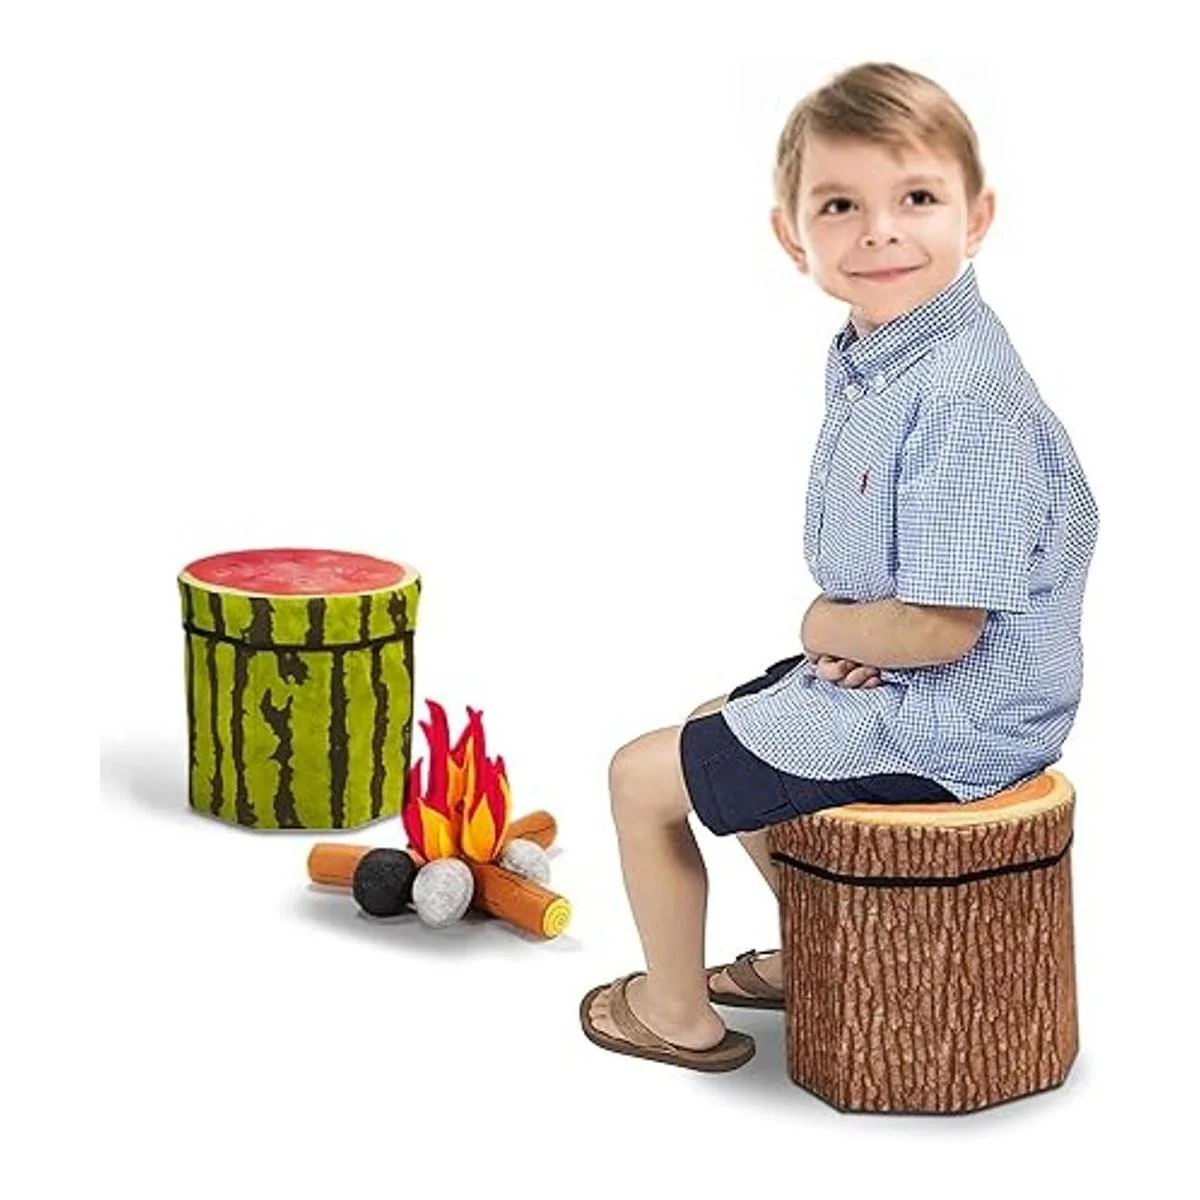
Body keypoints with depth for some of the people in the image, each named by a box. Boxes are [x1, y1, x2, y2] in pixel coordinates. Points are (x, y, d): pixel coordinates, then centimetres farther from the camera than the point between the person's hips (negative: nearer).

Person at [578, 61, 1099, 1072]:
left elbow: (940, 629, -29)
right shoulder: (866, 356, 1)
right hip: (879, 672, 10)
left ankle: (676, 1012, 22)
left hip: (941, 727, -10)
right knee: (717, 731, 31)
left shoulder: (963, 400, -29)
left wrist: (824, 627, -10)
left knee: (643, 777, 1)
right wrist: (843, 630, -6)